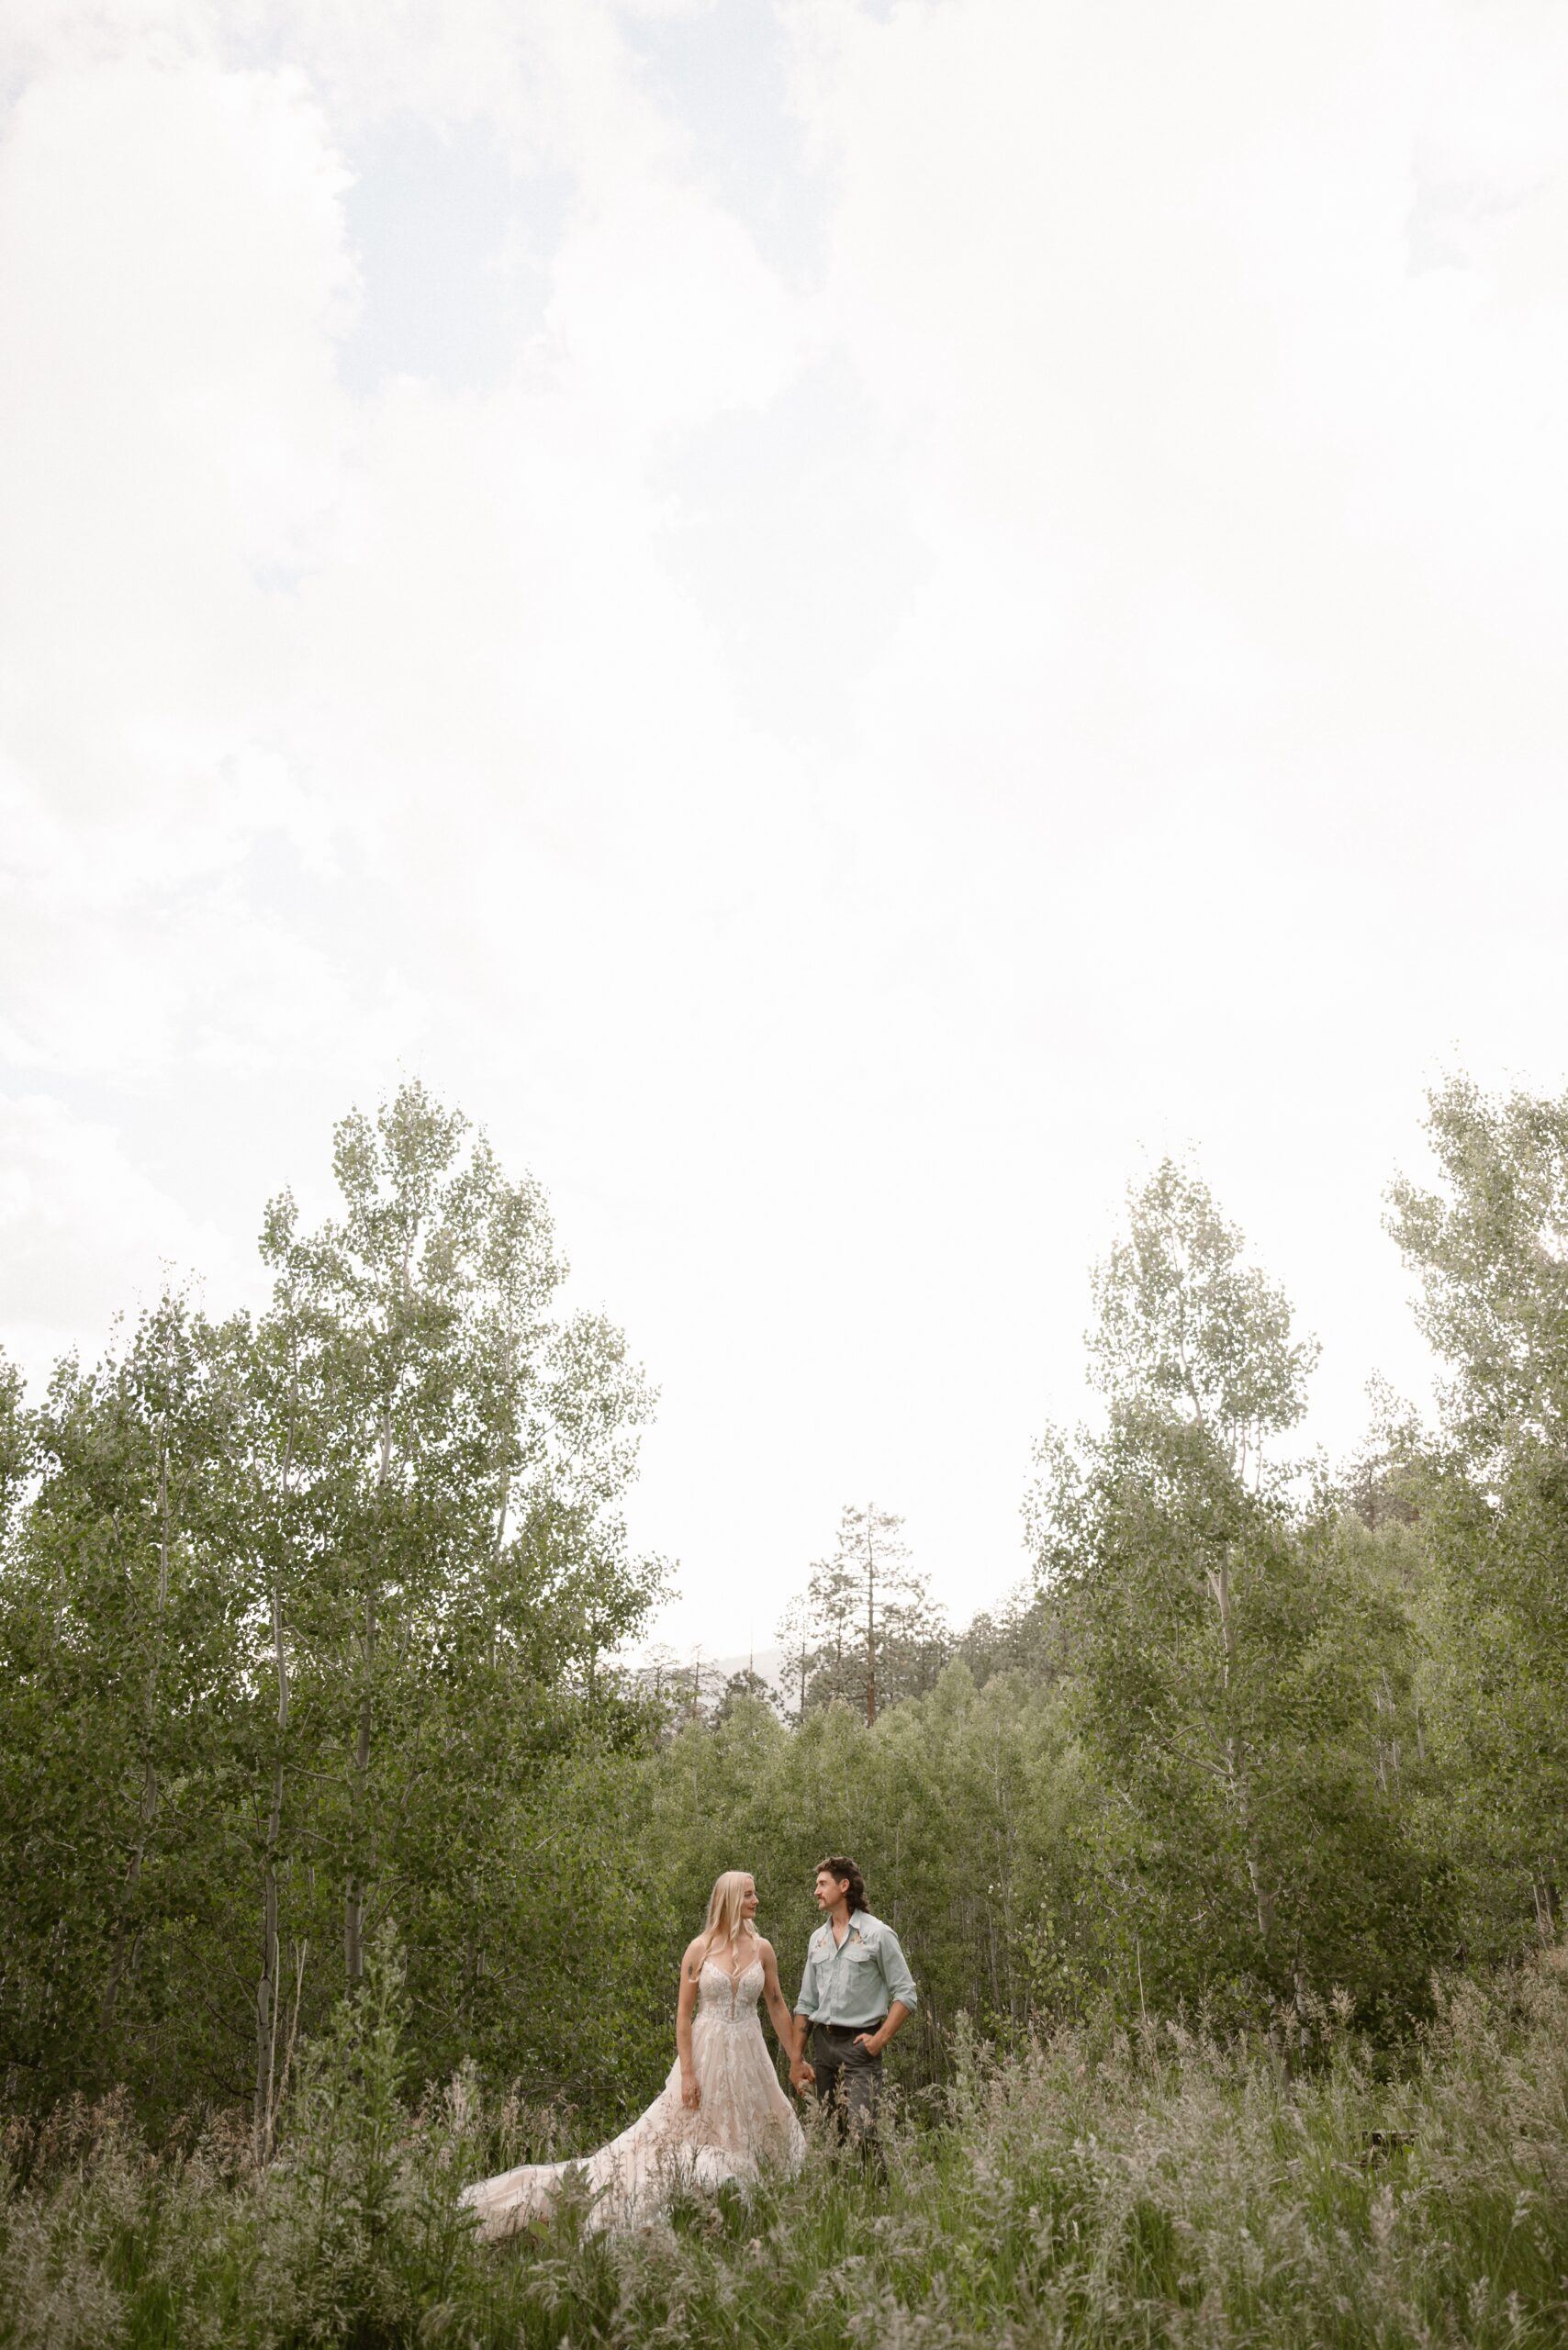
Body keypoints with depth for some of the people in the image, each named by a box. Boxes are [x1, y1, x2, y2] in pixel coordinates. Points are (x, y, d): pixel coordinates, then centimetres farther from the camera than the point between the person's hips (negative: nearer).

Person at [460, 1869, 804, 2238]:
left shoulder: (762, 1948, 0)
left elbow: (778, 2007, 7)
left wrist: (795, 2059, 6)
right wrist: (686, 2072, -10)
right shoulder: (699, 1948, -6)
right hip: (706, 2053, -3)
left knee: (760, 2137, 5)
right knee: (674, 2132, 1)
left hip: (748, 2056, 3)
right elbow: (684, 2013, -4)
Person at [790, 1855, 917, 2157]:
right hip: (823, 2043, 6)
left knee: (861, 2132, -16)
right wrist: (797, 2058, 11)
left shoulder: (877, 1934, -4)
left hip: (859, 2044, -6)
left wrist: (880, 2039, -12)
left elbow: (906, 1995, -5)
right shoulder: (817, 1939, 13)